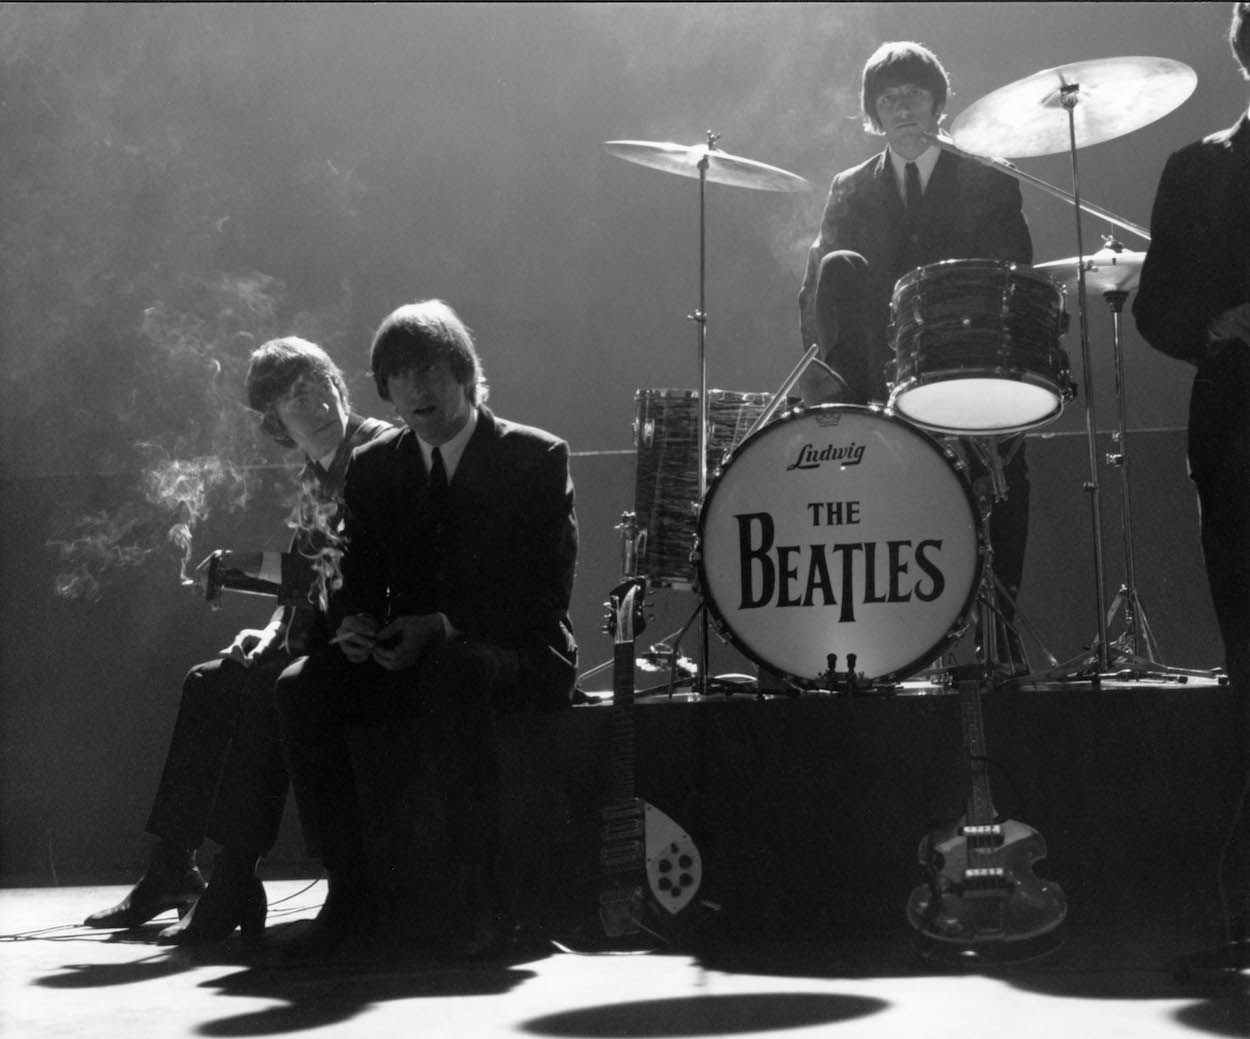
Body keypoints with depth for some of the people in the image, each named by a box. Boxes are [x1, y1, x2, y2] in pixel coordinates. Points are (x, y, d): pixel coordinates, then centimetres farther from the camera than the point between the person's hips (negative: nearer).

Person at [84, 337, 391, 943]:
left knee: (264, 686, -28)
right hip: (318, 633, 9)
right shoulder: (313, 479, 16)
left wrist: (263, 567, -20)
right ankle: (171, 869, 1)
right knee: (208, 683, 0)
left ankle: (234, 883, -27)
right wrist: (273, 630, 0)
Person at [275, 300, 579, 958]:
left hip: (520, 657, -5)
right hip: (409, 658, 5)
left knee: (451, 671, -39)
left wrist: (444, 628, -23)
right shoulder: (374, 467, 12)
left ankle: (477, 896, -33)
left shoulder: (537, 458, -3)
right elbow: (361, 578, 15)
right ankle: (352, 892, -21)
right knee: (302, 687, -22)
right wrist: (357, 623, -10)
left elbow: (547, 593, -10)